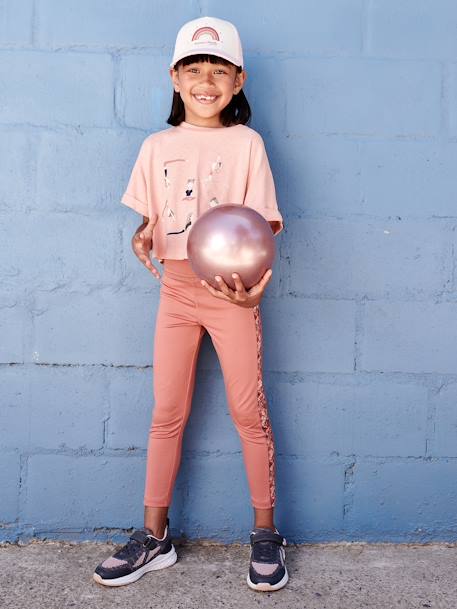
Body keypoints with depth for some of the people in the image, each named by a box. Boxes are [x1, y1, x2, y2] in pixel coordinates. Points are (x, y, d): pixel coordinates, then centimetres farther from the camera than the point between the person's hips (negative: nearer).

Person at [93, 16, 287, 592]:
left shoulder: (246, 143, -3)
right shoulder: (158, 146, 7)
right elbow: (149, 216, 12)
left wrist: (252, 282, -27)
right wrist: (144, 236, -12)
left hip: (230, 292, -3)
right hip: (176, 291, 3)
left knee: (248, 411, 3)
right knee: (166, 413, 8)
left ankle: (265, 533, 21)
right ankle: (154, 535, 22)